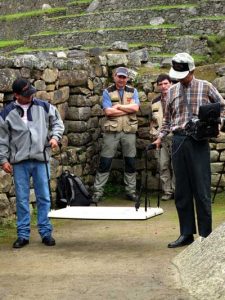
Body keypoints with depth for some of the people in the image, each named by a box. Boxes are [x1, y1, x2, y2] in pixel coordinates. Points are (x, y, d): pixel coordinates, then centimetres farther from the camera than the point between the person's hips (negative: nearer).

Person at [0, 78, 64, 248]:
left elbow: (57, 122, 15)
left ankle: (46, 232, 14)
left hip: (40, 159, 1)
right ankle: (23, 235, 12)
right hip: (19, 162, -1)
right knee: (22, 199, 4)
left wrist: (55, 137, -3)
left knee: (44, 198, 5)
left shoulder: (44, 107, 3)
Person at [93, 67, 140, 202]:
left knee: (131, 162, 6)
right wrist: (128, 109, -6)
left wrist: (118, 106, -8)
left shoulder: (133, 91, 11)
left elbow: (135, 107, -6)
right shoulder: (108, 92, 5)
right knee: (105, 162, -1)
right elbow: (108, 111, -9)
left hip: (129, 130, 2)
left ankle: (131, 190, 16)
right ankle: (98, 190, 4)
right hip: (112, 130, -2)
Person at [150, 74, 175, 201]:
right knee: (163, 165, 2)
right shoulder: (155, 102, 16)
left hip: (175, 137, -4)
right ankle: (167, 191, 9)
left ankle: (176, 190, 6)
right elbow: (153, 120, 25)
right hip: (161, 138, 4)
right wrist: (153, 133, 14)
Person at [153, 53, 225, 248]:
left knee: (201, 190, -3)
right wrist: (160, 137, 7)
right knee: (182, 190, 7)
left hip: (198, 142, -4)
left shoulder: (205, 87, 1)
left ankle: (205, 235, 6)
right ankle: (186, 234, 16)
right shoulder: (172, 91, 12)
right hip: (179, 141, 4)